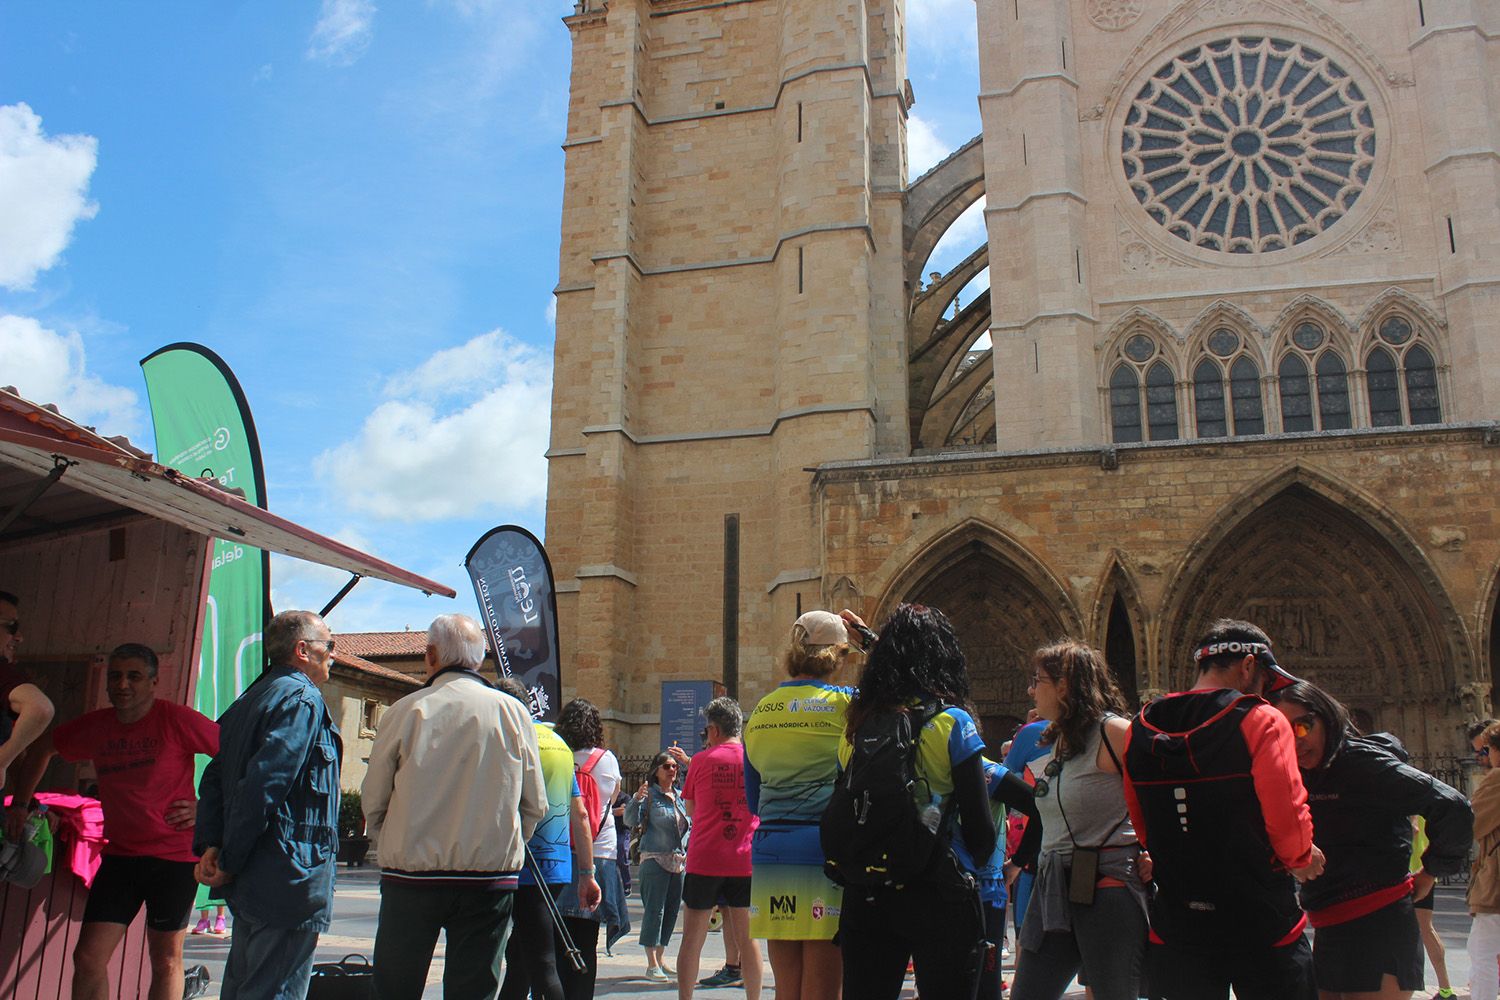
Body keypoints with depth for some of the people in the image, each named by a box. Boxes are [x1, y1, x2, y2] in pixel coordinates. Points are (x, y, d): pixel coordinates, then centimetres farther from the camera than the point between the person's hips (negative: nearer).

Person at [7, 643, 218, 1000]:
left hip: (175, 855, -5)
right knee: (87, 959, 1)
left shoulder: (175, 720, -11)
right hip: (119, 856, 5)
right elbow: (44, 748, 24)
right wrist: (21, 804, 22)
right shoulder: (94, 726, 5)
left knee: (165, 962, 7)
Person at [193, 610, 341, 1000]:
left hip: (253, 880, 10)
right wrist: (231, 861, -15)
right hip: (290, 879, -10)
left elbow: (214, 779, 12)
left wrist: (209, 845, 2)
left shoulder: (248, 700, 17)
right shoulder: (302, 698, -13)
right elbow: (264, 783, -21)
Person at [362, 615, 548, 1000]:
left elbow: (372, 801, 3)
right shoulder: (513, 713, -1)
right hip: (490, 881, 1)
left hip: (410, 877, 0)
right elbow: (535, 805, 4)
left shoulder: (405, 711, -4)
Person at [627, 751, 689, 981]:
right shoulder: (649, 795, -5)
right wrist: (636, 799, -30)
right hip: (655, 859, -7)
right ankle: (652, 964, -4)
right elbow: (631, 820, -15)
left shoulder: (680, 796, 14)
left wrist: (687, 851, 13)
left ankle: (660, 959, 20)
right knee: (654, 910, -8)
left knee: (672, 910, 9)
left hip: (678, 860, 7)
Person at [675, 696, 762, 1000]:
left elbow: (690, 809, 9)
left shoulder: (702, 760, -3)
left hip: (704, 860, -2)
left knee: (692, 939, 6)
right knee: (747, 938, 9)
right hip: (746, 861, 2)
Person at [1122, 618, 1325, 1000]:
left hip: (1174, 930, 4)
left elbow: (1142, 827, 9)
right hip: (1262, 928, -4)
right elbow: (1287, 817, -15)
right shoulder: (1261, 722, -12)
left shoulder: (1140, 730, 4)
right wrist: (1301, 859, 6)